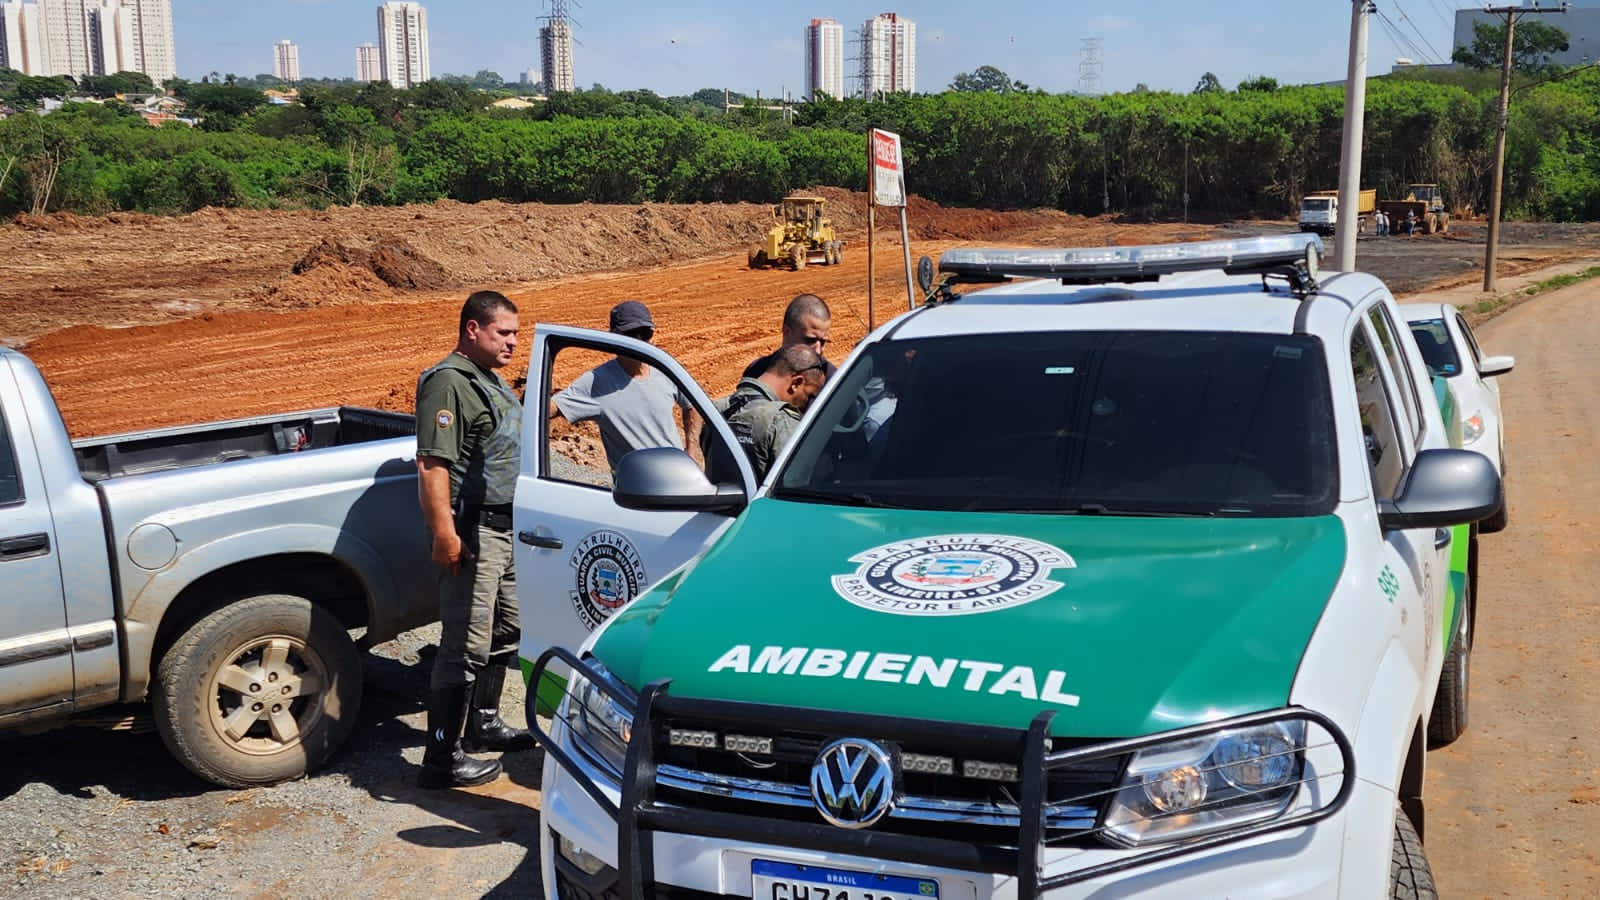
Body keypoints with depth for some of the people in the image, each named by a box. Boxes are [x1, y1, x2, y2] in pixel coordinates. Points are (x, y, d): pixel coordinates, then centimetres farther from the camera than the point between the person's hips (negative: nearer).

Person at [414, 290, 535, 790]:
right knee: (466, 646, -9)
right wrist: (444, 534, -29)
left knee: (506, 629, 21)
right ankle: (442, 758, -3)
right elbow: (432, 464, -24)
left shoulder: (491, 381, 16)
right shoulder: (448, 383, -16)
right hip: (473, 532, -10)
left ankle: (483, 724, 36)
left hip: (505, 528, 10)